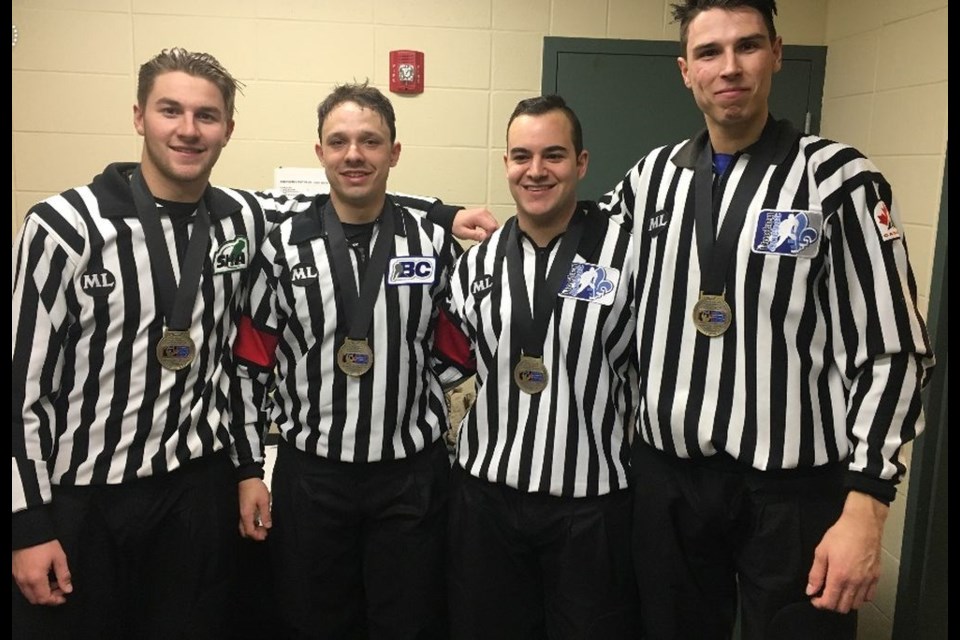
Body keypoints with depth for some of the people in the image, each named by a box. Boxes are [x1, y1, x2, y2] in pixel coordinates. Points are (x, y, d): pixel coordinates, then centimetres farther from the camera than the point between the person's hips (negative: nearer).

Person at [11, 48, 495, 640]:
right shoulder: (65, 227, -11)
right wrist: (29, 522, -9)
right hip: (78, 495, -2)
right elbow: (24, 378, -8)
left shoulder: (244, 220, -3)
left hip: (200, 487, 3)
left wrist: (444, 215, -3)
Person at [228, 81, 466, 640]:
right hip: (310, 474, 1)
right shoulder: (284, 247, -1)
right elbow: (250, 364, 2)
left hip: (412, 476, 0)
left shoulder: (435, 243, 0)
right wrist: (250, 470, 1)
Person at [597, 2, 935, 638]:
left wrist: (864, 506, -13)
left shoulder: (838, 179, -7)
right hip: (666, 477, 4)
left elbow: (891, 352, -8)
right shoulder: (652, 176, 5)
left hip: (793, 488, -3)